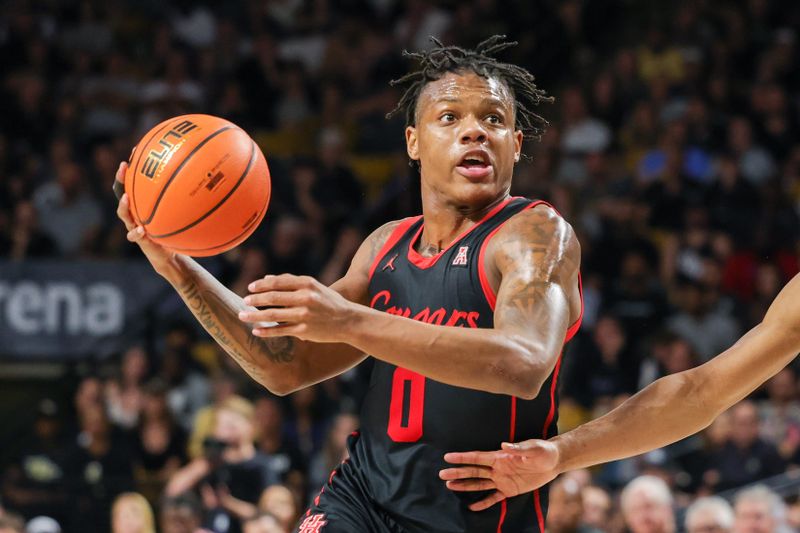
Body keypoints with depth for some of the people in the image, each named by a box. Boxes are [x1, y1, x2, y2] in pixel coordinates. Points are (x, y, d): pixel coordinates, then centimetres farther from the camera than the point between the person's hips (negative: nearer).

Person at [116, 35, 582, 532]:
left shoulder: (538, 232, -11)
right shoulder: (388, 245, 11)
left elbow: (524, 365, -29)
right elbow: (289, 366, 15)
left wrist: (349, 322, -38)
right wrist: (179, 268, 2)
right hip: (362, 492, 5)